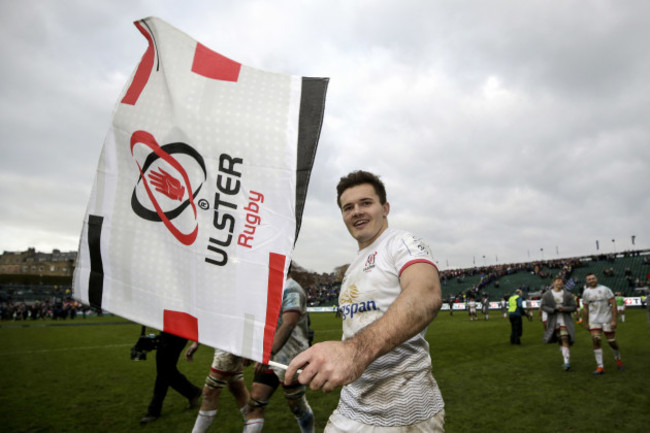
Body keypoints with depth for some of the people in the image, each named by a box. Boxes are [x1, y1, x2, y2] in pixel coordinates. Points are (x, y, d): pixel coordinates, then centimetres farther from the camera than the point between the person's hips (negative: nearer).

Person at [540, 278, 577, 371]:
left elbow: (574, 307, 3)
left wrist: (564, 308, -15)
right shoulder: (547, 295, 2)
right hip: (553, 321, 1)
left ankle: (567, 362, -13)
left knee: (565, 340, -12)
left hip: (565, 320, -1)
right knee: (560, 341, 10)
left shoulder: (568, 295, 4)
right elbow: (543, 306, -1)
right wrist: (554, 309, -16)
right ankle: (566, 359, 26)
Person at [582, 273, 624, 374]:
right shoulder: (586, 292, 3)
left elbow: (613, 304, -9)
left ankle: (618, 359, 38)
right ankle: (600, 367, -6)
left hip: (607, 319, -2)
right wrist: (586, 323, 12)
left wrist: (614, 320, -15)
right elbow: (585, 308, 11)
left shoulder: (605, 289, -8)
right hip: (594, 321, 2)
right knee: (596, 341, -11)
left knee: (612, 341, 6)